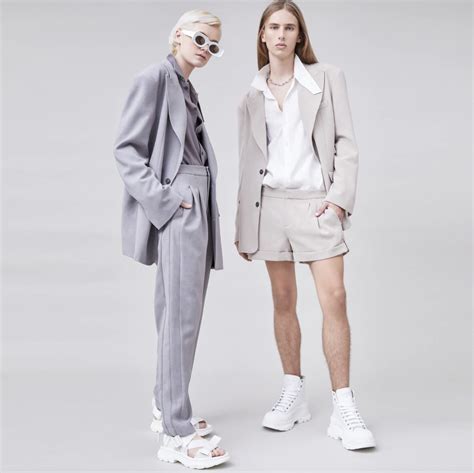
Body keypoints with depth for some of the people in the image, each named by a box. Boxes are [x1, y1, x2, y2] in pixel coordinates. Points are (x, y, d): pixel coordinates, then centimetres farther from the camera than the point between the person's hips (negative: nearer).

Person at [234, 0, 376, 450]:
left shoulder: (327, 78, 4)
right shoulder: (251, 98, 11)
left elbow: (345, 142, 1)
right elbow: (248, 164, 12)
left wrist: (340, 196, -11)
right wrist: (242, 226, 11)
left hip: (315, 204, -2)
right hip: (270, 205, 3)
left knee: (334, 299, -9)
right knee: (283, 302, 7)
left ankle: (343, 408, -2)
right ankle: (294, 395, 20)